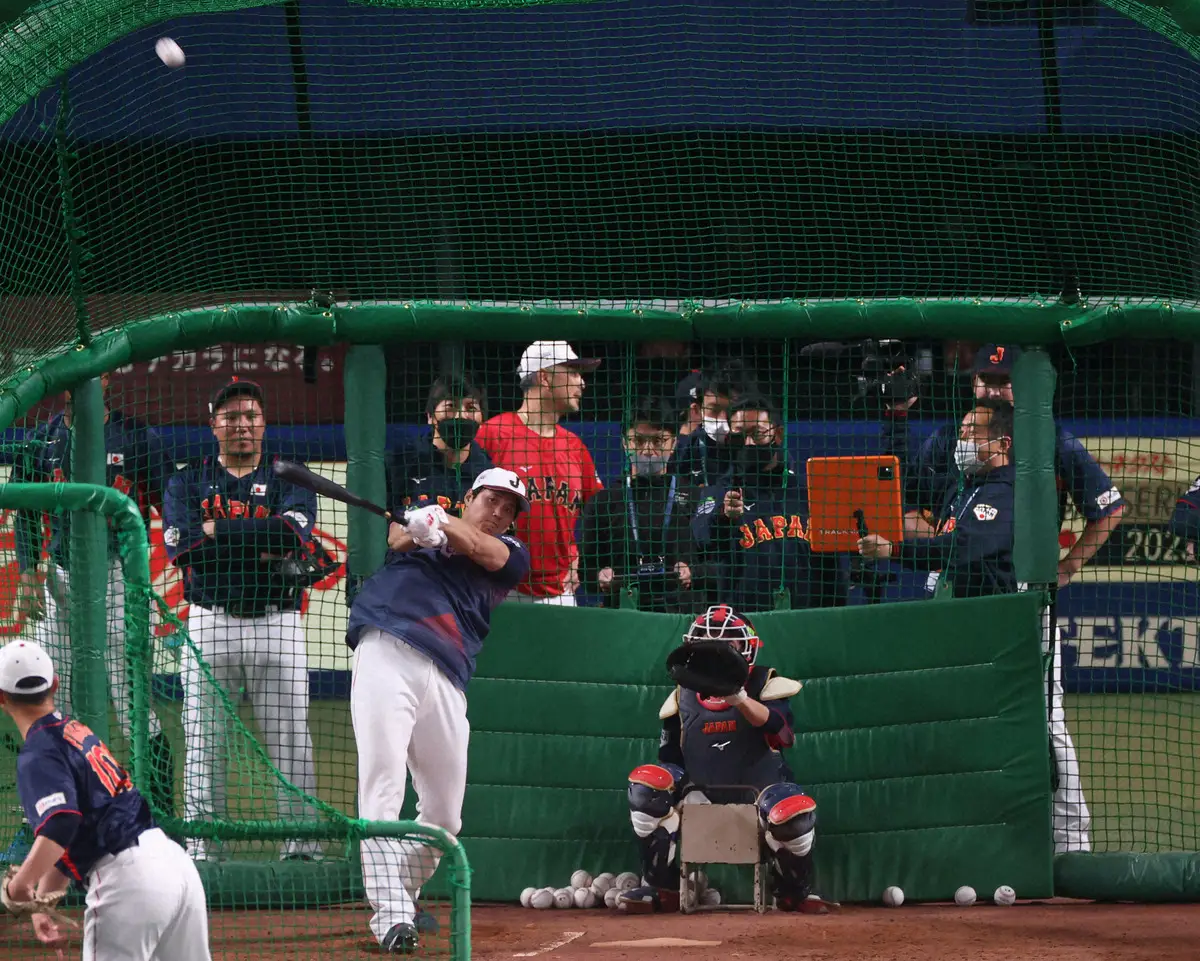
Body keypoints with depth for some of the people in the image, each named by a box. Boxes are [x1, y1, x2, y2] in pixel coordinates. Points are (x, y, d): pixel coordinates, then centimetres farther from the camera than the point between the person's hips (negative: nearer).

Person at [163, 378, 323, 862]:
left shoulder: (290, 479, 9)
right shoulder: (188, 482, 10)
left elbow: (292, 533, -12)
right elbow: (183, 546, -7)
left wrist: (218, 530, -10)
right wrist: (259, 544, -11)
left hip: (277, 626, 0)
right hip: (209, 624, 0)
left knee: (291, 740, -1)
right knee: (204, 744, 0)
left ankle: (302, 847, 3)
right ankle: (201, 851, 5)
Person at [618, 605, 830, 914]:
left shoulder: (767, 686, -3)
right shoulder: (683, 698, 8)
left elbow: (780, 729, -26)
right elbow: (670, 760, 10)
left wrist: (740, 699, -44)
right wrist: (686, 795, -10)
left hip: (759, 785, -3)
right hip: (701, 791, 3)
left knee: (795, 813, -36)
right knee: (646, 786, -23)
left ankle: (795, 893, -5)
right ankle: (660, 888, -15)